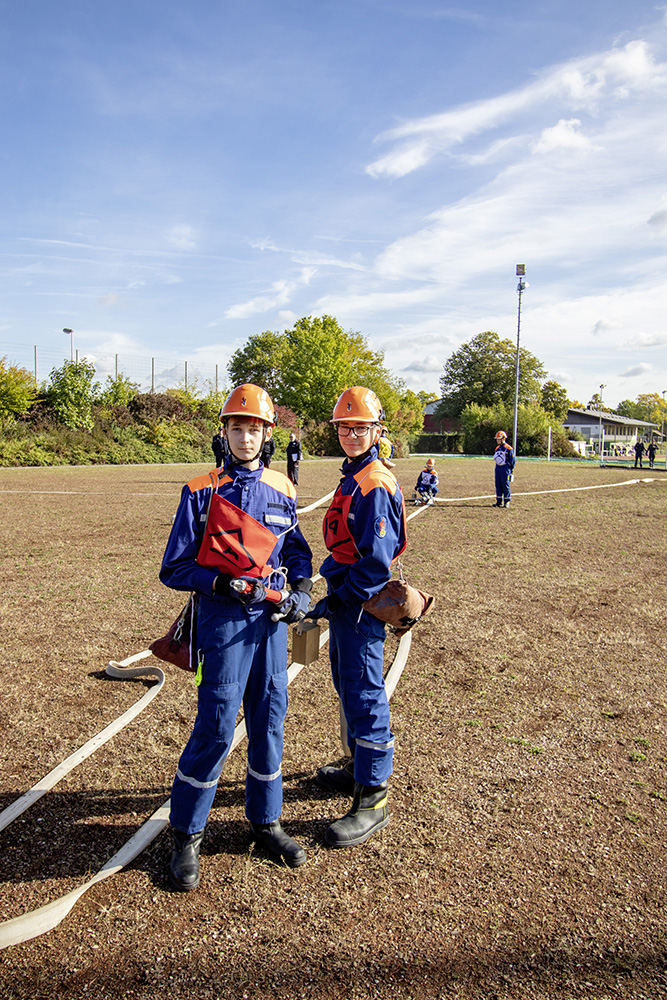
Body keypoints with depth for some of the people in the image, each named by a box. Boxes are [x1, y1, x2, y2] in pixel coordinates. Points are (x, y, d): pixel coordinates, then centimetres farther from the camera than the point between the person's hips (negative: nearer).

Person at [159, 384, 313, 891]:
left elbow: (297, 550, 19)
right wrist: (225, 584, -18)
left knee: (270, 720, 12)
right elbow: (175, 568, -4)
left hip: (272, 617, 4)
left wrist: (302, 587, 0)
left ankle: (266, 820, 32)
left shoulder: (282, 489, 8)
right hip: (225, 619, -4)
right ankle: (187, 835, 20)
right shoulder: (202, 491, -4)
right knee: (217, 725, -1)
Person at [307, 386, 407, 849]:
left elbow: (377, 560, -22)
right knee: (348, 685, 21)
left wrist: (336, 601, -19)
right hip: (346, 598, 10)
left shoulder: (376, 485, -18)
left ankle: (373, 799, 9)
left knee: (364, 694, -3)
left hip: (361, 602, -10)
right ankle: (359, 769, 38)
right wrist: (333, 598, 18)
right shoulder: (352, 477, 13)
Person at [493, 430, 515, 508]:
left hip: (505, 469, -7)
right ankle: (499, 501, 15)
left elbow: (512, 460, -5)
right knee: (498, 485, 8)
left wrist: (511, 470, -6)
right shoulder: (497, 448, 14)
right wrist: (497, 467, 17)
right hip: (498, 468, 7)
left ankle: (507, 502, 2)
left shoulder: (509, 448, -8)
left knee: (505, 485, -4)